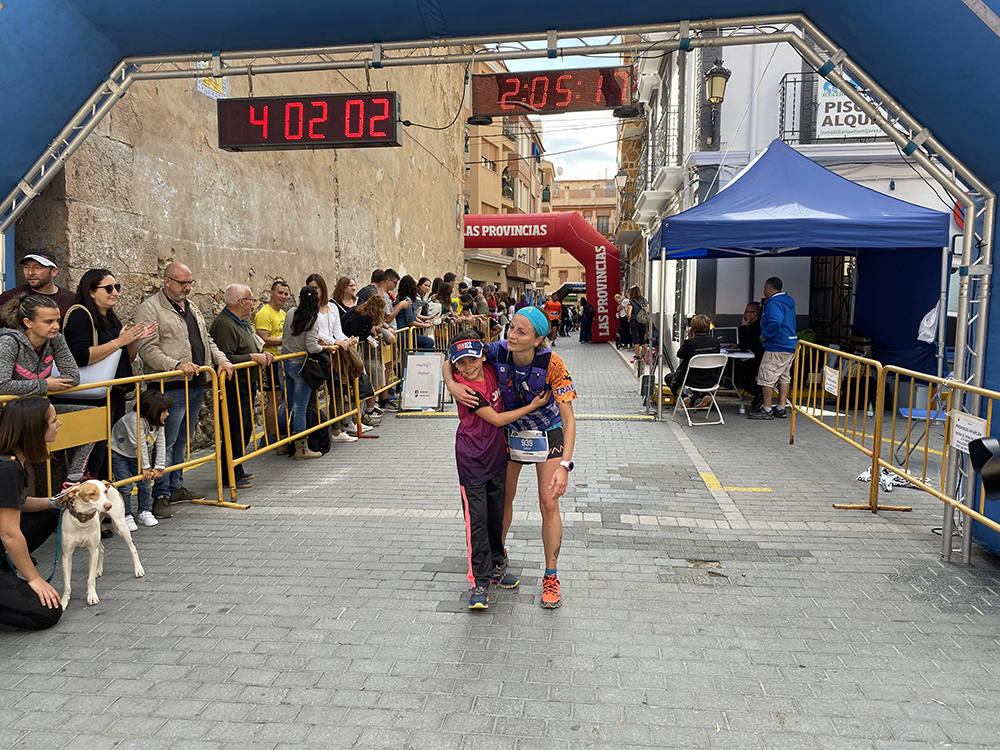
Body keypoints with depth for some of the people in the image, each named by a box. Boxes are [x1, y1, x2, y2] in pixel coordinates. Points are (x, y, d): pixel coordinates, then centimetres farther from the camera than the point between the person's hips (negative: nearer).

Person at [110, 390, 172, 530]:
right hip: (118, 454, -7)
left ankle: (145, 512, 15)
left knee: (145, 483, 1)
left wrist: (159, 467, -10)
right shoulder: (135, 420, -34)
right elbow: (140, 446, -30)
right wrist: (145, 467, -24)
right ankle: (126, 516, 2)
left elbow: (160, 445, -7)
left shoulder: (158, 423, -10)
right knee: (125, 486, -10)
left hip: (136, 456, 7)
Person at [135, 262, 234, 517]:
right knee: (166, 442, -5)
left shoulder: (191, 307, 20)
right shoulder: (150, 309, -6)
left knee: (183, 441, 15)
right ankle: (161, 495, 2)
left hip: (196, 385, 8)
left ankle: (176, 487, 25)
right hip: (171, 387, -8)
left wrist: (221, 360, 10)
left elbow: (206, 340, 26)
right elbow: (147, 349, -15)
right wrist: (177, 365, -25)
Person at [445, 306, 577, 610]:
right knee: (504, 496, 12)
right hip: (510, 429, 3)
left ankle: (551, 577, 11)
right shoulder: (498, 351, -24)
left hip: (547, 433, -3)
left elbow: (568, 417, -31)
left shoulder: (551, 363, -31)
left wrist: (564, 465, -40)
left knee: (549, 505, -5)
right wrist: (452, 385, -31)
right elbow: (450, 361, -9)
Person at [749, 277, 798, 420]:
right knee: (784, 377, 12)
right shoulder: (788, 301, 17)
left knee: (766, 377, -5)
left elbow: (775, 322, -31)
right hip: (791, 345, 10)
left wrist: (765, 336, -19)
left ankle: (766, 410, -2)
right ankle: (781, 408, 17)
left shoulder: (774, 303, -16)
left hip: (777, 347, -10)